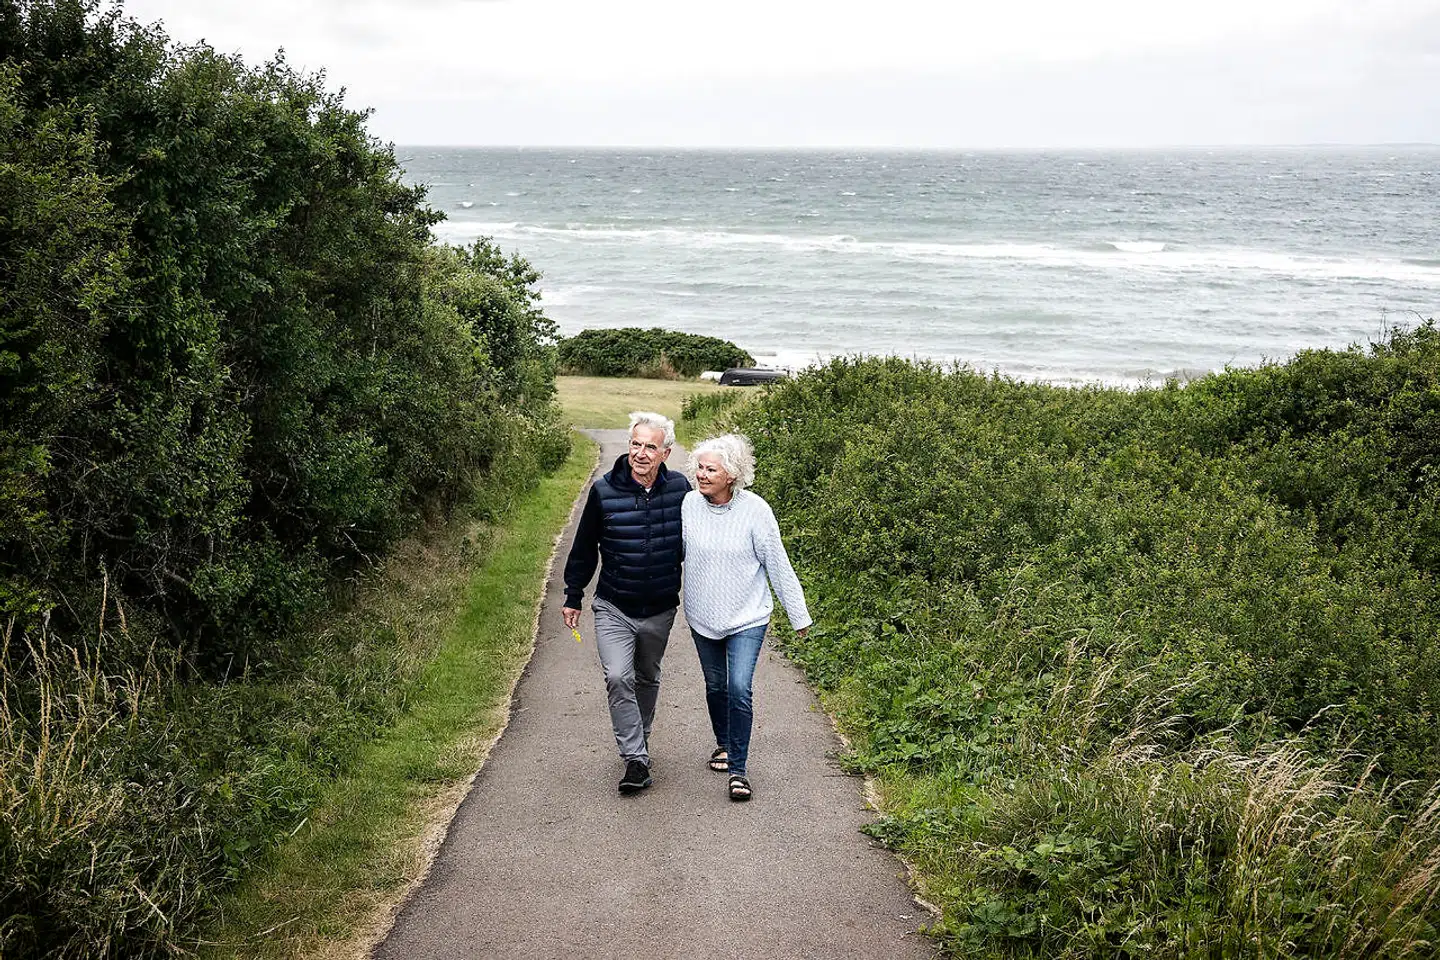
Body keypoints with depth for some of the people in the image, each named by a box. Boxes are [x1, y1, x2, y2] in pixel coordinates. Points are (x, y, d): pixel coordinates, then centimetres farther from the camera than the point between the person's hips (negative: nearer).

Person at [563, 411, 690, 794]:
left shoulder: (679, 488, -7)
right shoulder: (604, 490, -12)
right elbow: (584, 548, 1)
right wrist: (573, 597, 7)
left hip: (660, 609, 2)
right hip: (613, 608, -2)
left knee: (647, 679, 18)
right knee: (618, 679, -17)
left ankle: (638, 742, 40)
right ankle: (636, 759, -8)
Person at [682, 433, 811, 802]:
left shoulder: (755, 510, -16)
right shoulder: (689, 505, -10)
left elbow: (778, 565, -8)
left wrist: (799, 615, -3)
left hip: (747, 617, -3)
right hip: (703, 616, 3)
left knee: (740, 689, -13)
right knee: (716, 686, 17)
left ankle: (737, 769, -2)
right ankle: (723, 744, 42)